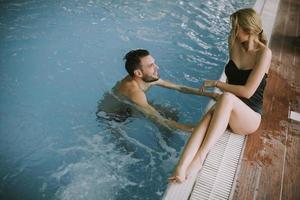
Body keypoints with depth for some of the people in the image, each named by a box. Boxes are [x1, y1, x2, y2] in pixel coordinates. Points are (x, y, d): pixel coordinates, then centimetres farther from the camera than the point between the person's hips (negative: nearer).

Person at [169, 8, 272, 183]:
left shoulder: (264, 53, -11)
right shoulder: (235, 45, 7)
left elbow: (247, 92, -18)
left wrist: (216, 83, -12)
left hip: (250, 117, -4)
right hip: (229, 110, 4)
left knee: (227, 98, -38)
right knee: (209, 117, -32)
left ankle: (200, 156, -41)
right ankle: (181, 168, -49)